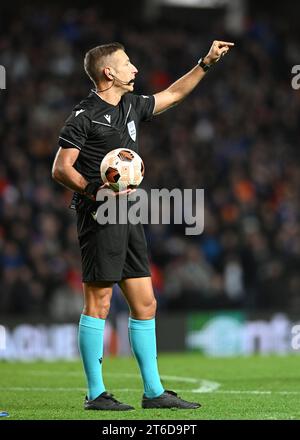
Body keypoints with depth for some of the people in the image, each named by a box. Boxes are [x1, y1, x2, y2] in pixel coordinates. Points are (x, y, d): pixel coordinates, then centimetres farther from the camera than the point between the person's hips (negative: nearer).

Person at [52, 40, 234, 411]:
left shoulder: (131, 106, 17)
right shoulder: (84, 116, -6)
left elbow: (173, 94, 33)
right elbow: (60, 169, -9)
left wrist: (206, 63, 31)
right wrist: (94, 190, -24)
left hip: (128, 216, 8)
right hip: (99, 217, -8)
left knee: (144, 304, 7)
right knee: (99, 303, -7)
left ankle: (154, 392, 11)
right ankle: (95, 393, -2)